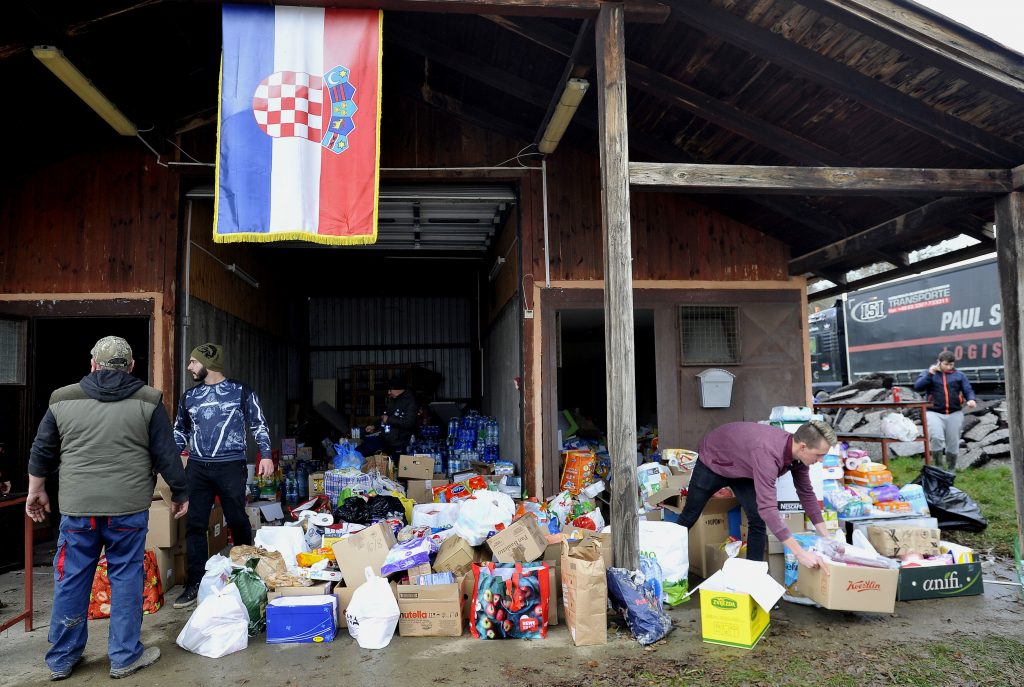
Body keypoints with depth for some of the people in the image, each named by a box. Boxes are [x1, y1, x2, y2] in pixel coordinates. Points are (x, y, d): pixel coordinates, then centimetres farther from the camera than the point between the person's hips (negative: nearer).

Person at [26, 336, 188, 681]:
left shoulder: (63, 399, 4)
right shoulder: (148, 401, -3)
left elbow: (42, 451, 12)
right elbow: (167, 455, -2)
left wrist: (36, 490, 27)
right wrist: (180, 494, 9)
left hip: (77, 507, 2)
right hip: (128, 509, -2)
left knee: (71, 580, 13)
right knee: (126, 578, 8)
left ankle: (62, 659, 25)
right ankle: (125, 657, 16)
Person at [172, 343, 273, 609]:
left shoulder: (241, 391, 1)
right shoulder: (189, 396, 13)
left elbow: (258, 425, 3)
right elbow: (180, 432, 23)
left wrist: (266, 455, -5)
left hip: (231, 467, -4)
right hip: (196, 468, 4)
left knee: (238, 522, 3)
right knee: (194, 525, 3)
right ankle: (195, 584, 12)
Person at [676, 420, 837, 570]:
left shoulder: (798, 453, -21)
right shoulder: (767, 452, -45)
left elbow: (806, 493, -4)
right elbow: (767, 508, -49)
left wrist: (826, 537, -6)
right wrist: (800, 553, -48)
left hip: (743, 470, 6)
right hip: (713, 462, -6)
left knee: (758, 520, -7)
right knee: (689, 517, 10)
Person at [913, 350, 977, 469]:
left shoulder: (959, 375, 13)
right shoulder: (928, 373, 9)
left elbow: (968, 390, 5)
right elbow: (917, 387, -5)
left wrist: (971, 399, -17)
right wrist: (930, 374, -14)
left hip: (954, 414, 3)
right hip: (934, 413, -2)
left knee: (953, 444, 7)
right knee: (936, 438, -24)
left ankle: (951, 470, 26)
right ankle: (937, 467, -9)